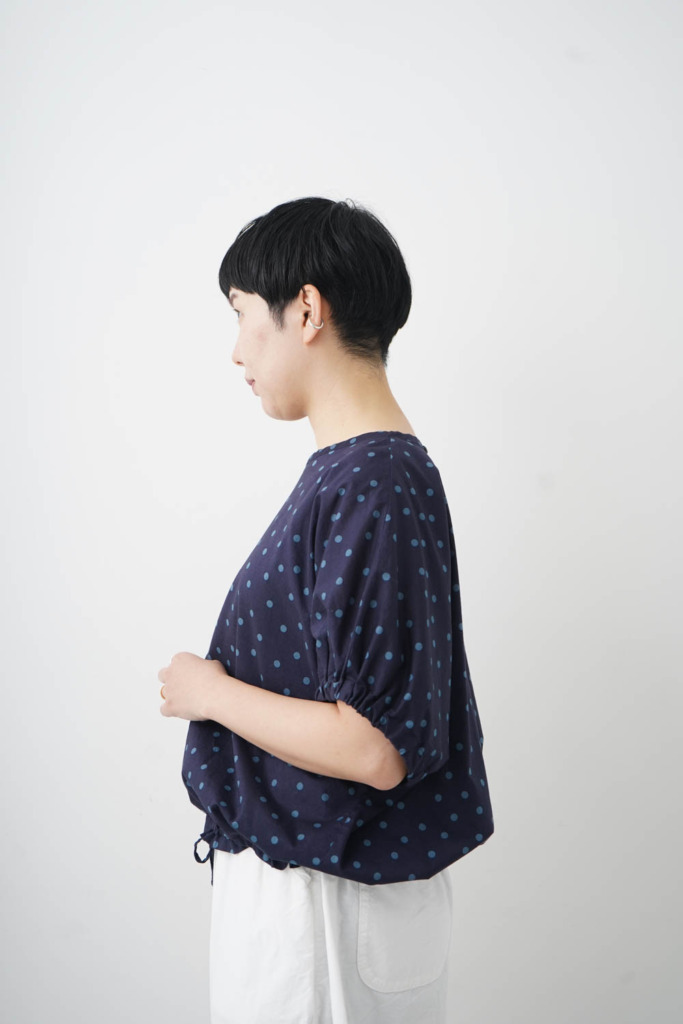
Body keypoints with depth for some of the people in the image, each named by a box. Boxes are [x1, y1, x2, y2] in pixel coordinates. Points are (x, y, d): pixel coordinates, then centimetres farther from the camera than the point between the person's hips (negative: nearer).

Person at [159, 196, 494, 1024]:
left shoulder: (369, 491, -26)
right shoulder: (355, 468, 4)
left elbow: (375, 749, -28)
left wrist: (209, 691, -17)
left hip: (326, 894, -9)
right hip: (305, 859, 9)